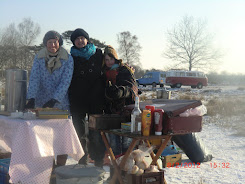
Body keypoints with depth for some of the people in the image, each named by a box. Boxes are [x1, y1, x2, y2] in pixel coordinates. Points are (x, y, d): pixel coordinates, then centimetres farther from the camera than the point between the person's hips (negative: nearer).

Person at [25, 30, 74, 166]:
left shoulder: (68, 59, -3)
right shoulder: (39, 58, 3)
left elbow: (65, 82, -10)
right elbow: (34, 78, -6)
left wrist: (54, 100, -22)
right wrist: (31, 99, -20)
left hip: (61, 104, -1)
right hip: (41, 104, 2)